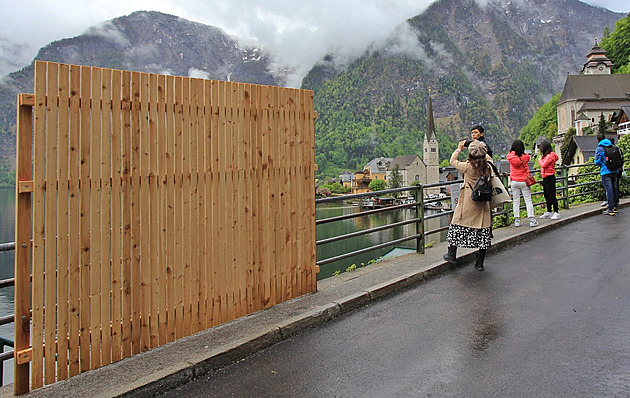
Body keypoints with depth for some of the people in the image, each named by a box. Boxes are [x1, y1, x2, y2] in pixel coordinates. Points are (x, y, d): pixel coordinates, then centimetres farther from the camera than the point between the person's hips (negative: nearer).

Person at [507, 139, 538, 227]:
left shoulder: (510, 156, -9)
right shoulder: (525, 157, -8)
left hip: (514, 182, 1)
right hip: (524, 182, -1)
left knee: (515, 201, 7)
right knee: (528, 200, 5)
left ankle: (517, 220, 6)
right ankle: (531, 219, 4)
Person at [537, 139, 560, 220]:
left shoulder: (550, 155, -15)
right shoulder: (546, 155, 14)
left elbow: (544, 165, -18)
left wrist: (539, 159, -5)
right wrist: (541, 158, 9)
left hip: (550, 178, -10)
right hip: (545, 178, 10)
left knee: (552, 196, -6)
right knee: (547, 196, 15)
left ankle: (556, 212, -2)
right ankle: (549, 212, 23)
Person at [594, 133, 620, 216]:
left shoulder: (599, 148, -6)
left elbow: (597, 162, -8)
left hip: (606, 172, -5)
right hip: (615, 171, 5)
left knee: (609, 190, -5)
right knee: (614, 188, 13)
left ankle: (610, 209, -5)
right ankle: (615, 206, 23)